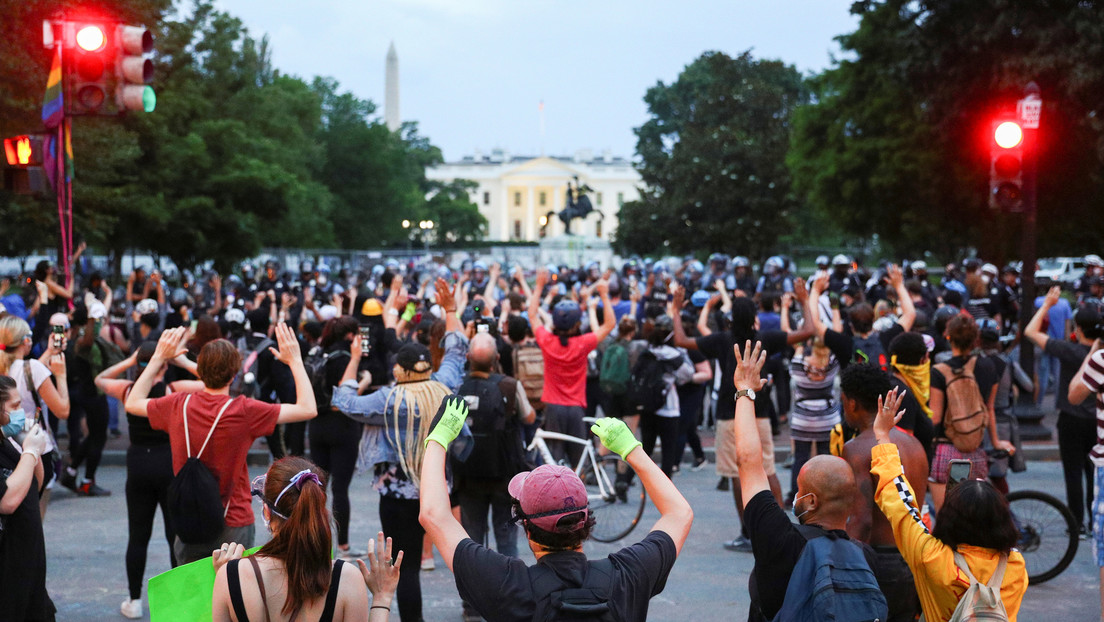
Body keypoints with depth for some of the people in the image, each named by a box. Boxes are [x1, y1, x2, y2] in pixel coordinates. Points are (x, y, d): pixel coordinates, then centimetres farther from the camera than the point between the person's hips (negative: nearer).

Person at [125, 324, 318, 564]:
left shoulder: (178, 406, -5)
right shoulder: (243, 411, -16)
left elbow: (132, 403, 16)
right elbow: (308, 409, -11)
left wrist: (159, 357, 18)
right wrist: (295, 361, -2)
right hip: (233, 526, -4)